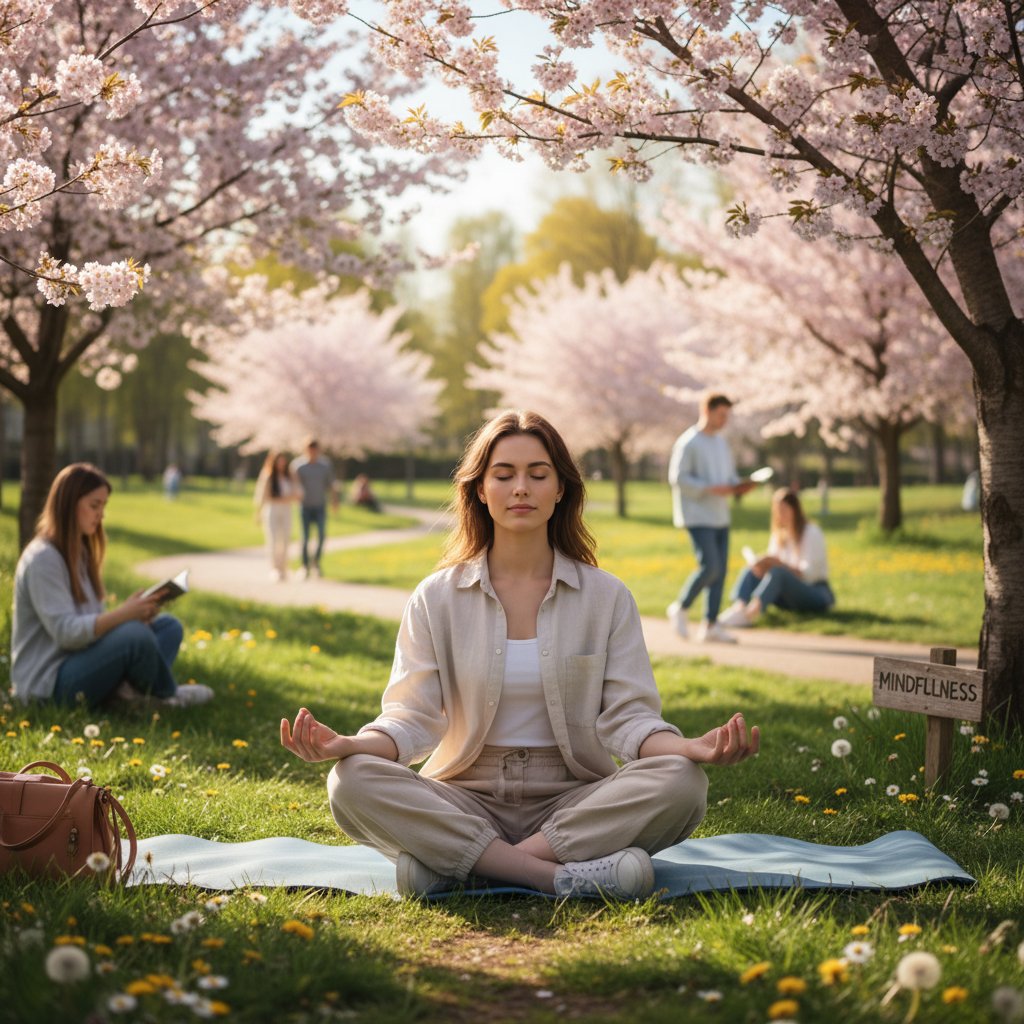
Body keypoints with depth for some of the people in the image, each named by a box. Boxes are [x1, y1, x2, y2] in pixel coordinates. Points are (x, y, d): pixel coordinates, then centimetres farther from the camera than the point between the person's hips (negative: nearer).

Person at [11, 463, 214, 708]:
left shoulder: (80, 552, 16)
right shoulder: (43, 559, -15)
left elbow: (94, 621, 11)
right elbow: (65, 632, -24)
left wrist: (135, 612, -8)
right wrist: (124, 613, -31)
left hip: (81, 663, 10)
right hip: (49, 681, -10)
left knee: (168, 626, 5)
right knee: (136, 635, -31)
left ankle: (128, 687, -21)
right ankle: (167, 694, -3)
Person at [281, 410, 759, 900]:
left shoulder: (606, 598, 6)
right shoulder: (436, 599, 5)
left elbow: (626, 718, -1)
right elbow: (412, 716, -2)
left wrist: (691, 748, -23)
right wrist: (348, 745, -24)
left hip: (574, 802, 1)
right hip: (466, 801, 0)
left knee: (681, 782, -30)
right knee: (352, 782, -28)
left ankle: (452, 866, -29)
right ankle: (560, 876, -32)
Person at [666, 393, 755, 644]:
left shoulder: (722, 443, 16)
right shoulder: (688, 443, -9)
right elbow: (677, 477, -15)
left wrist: (739, 486, 0)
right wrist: (710, 489, -22)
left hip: (720, 517, 8)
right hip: (697, 516, -8)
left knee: (720, 570, 3)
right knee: (710, 567, -16)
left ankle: (710, 625, 6)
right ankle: (680, 609, 4)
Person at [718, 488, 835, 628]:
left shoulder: (811, 532, -6)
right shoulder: (779, 535, 13)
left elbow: (808, 574, -15)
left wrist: (779, 563, -29)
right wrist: (763, 565, -18)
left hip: (817, 595, -6)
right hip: (791, 600, 6)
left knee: (777, 573, -34)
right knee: (750, 572, -16)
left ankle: (751, 613, -58)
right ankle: (738, 607, -46)